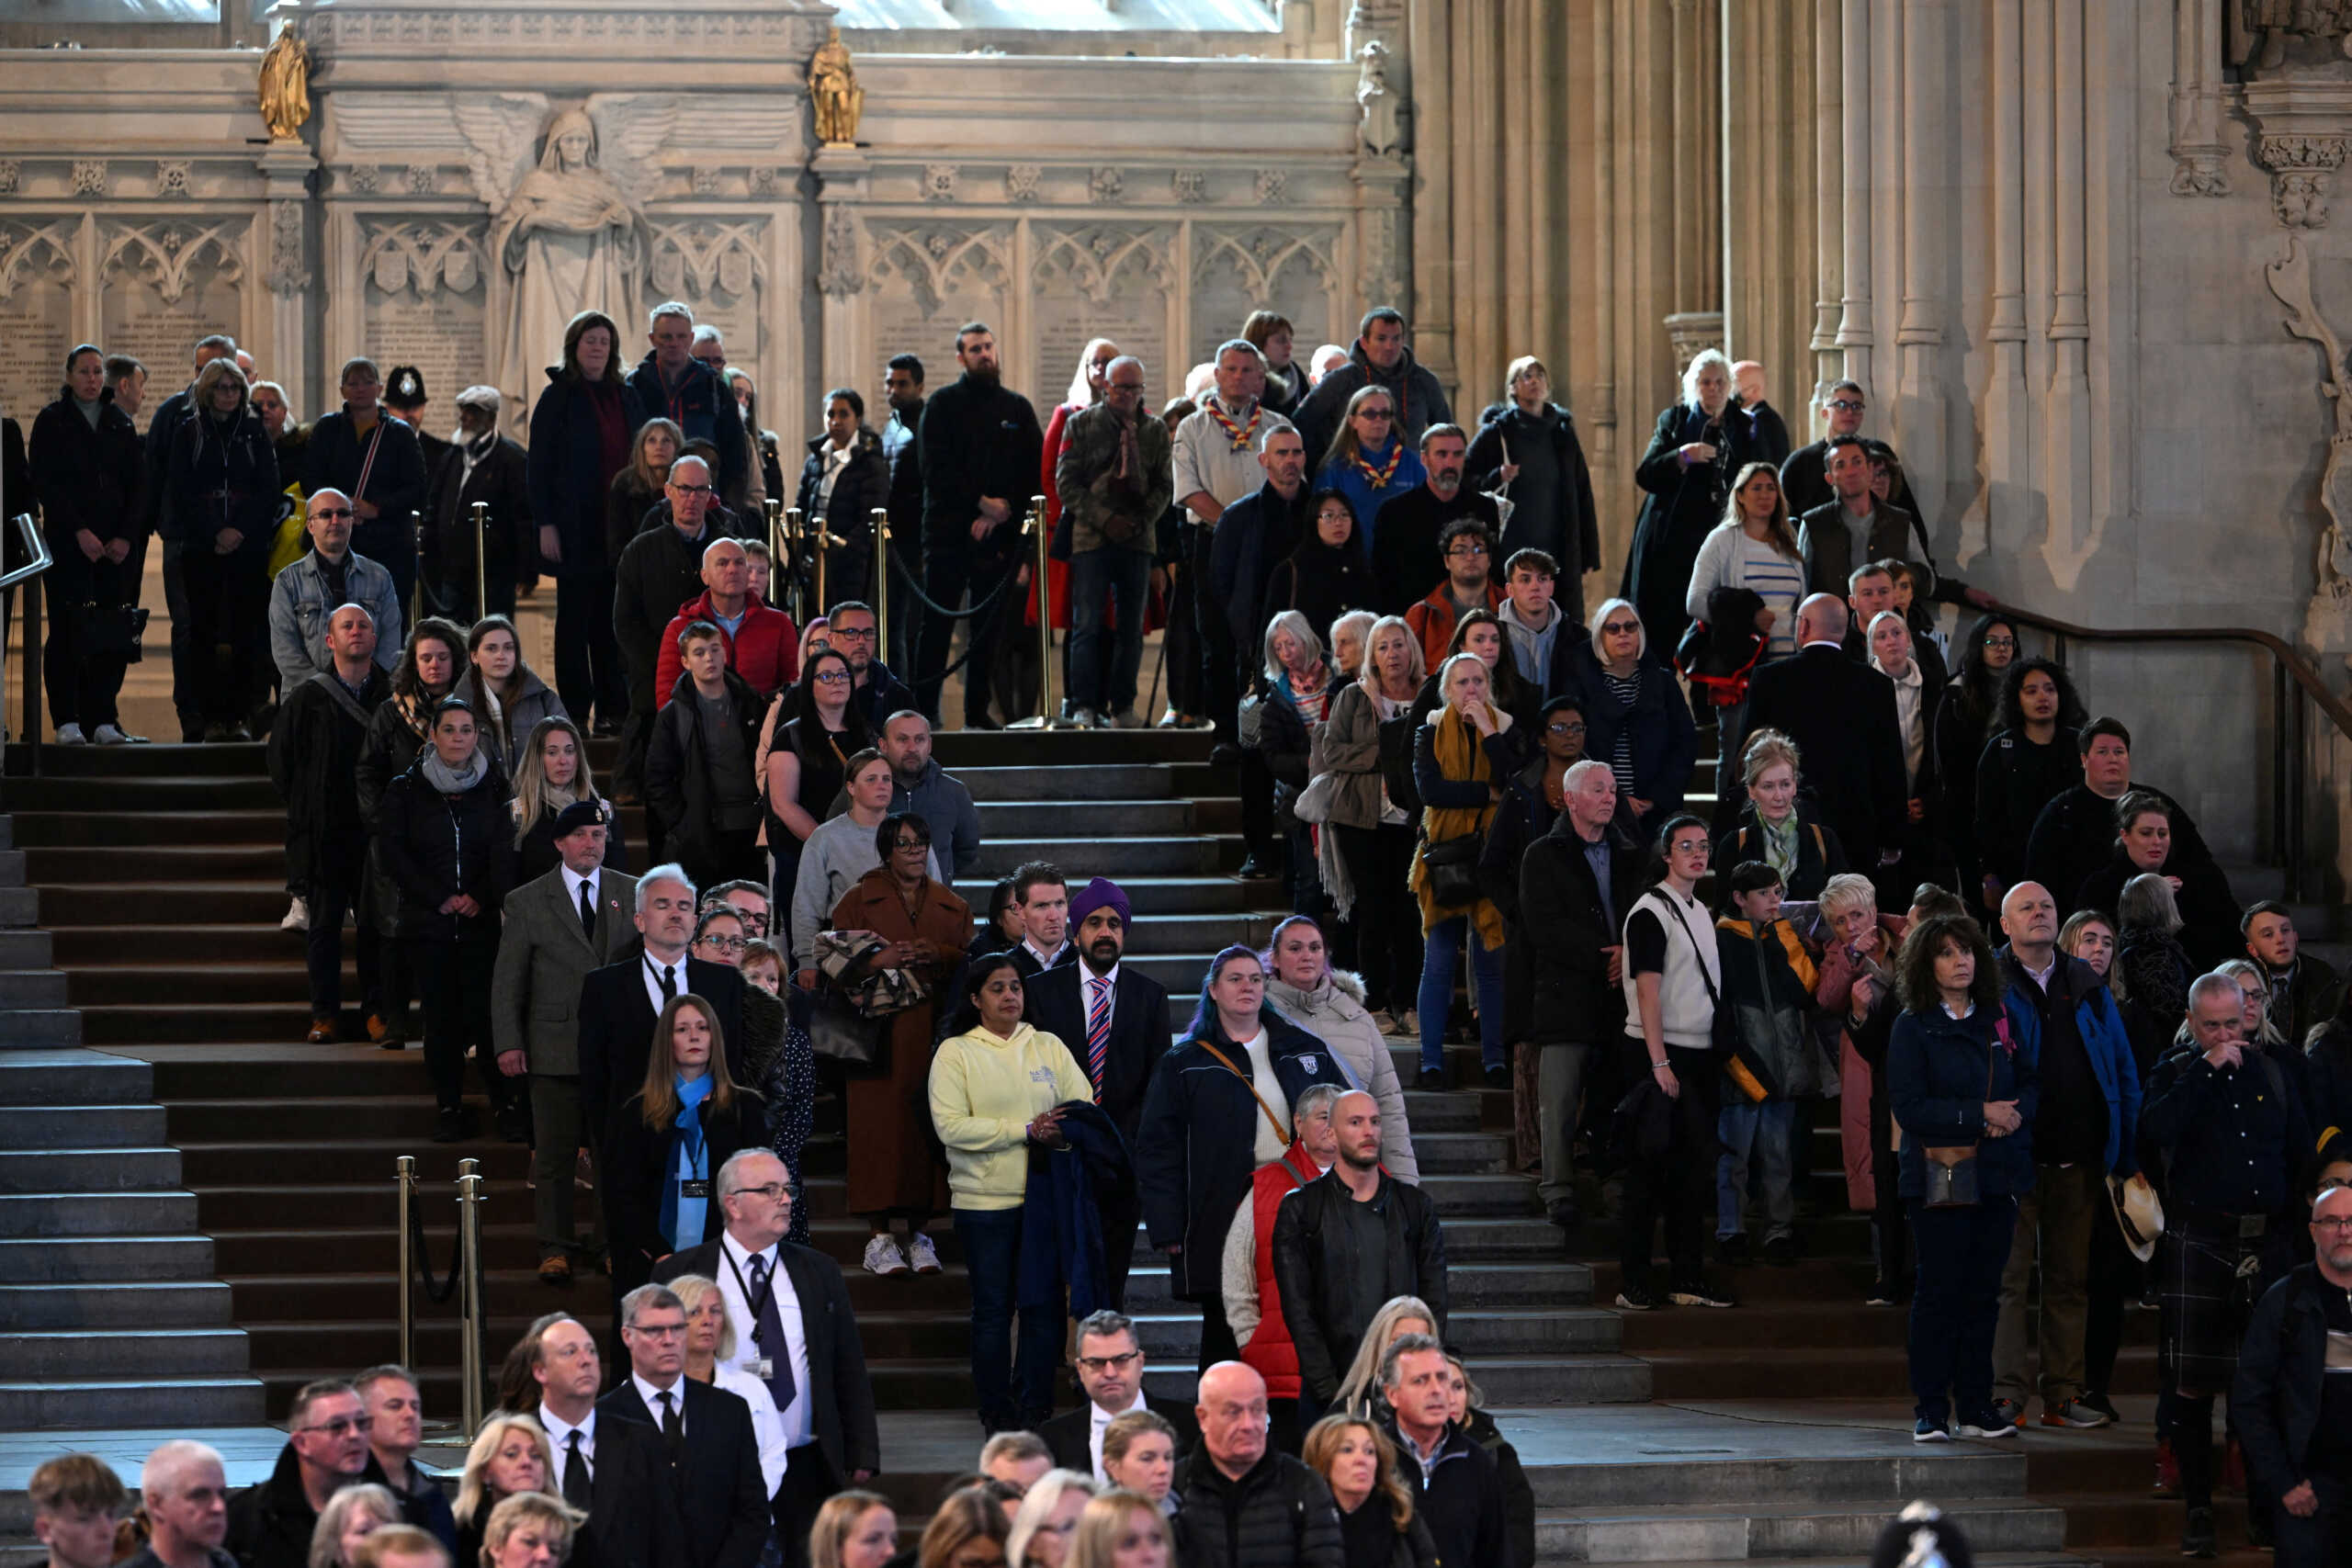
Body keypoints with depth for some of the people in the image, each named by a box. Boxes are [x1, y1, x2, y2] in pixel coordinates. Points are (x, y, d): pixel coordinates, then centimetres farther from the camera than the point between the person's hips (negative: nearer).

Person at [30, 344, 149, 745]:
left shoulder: (121, 423, 14)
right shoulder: (51, 422, 3)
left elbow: (137, 485, 10)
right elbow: (46, 484, -5)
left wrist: (126, 536, -3)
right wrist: (78, 532, -14)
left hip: (117, 545, 3)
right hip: (67, 543, -3)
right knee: (68, 631, -6)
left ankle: (103, 718, 1)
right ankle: (67, 721, -3)